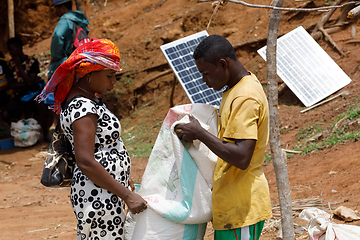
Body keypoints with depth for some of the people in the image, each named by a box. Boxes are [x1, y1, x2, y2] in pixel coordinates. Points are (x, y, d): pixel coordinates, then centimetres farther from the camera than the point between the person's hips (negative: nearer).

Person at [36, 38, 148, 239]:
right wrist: (126, 195, -23)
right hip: (99, 198, -10)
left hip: (106, 193, 10)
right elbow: (85, 162, -26)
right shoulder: (83, 107, -20)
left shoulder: (89, 99, 11)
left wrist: (121, 176, 27)